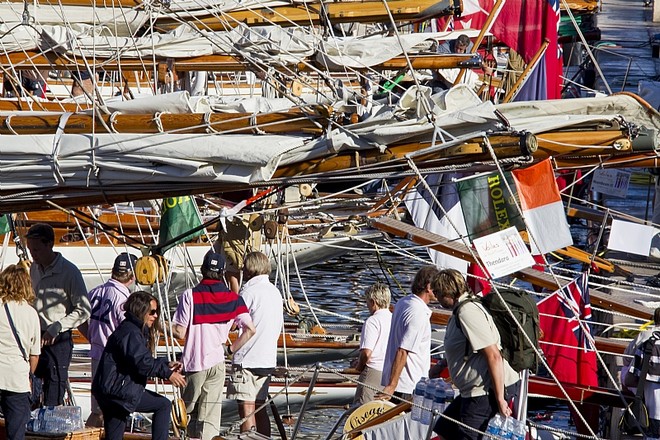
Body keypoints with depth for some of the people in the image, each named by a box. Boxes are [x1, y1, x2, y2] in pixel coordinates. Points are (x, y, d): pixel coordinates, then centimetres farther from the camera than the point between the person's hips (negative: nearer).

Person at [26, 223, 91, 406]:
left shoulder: (69, 272, -10)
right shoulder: (34, 269, 11)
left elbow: (84, 310, -12)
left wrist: (55, 328, -18)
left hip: (58, 341, -6)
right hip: (35, 339, 6)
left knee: (54, 398, -7)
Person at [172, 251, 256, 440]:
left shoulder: (190, 296, -10)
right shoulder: (233, 298, -1)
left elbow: (180, 332, -11)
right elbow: (250, 329, -6)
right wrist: (232, 349, 7)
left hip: (194, 362, -2)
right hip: (217, 361, 2)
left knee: (190, 410, 16)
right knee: (210, 415, 2)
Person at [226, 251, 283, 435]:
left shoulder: (249, 292, -12)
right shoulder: (275, 292, 14)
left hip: (247, 359, -8)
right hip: (268, 359, 8)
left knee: (246, 408, -8)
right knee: (259, 408, 15)